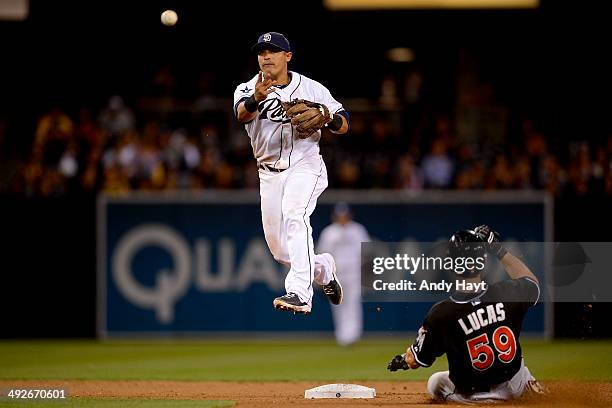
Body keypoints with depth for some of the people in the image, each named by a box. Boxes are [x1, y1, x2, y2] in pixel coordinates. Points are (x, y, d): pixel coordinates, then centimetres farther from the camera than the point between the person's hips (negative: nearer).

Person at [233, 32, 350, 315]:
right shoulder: (248, 89, 1)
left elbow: (343, 125, 6)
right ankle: (322, 268, 38)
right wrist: (256, 99, -46)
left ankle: (300, 294, -42)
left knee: (294, 215, -32)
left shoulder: (311, 89, 1)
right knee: (280, 251, 6)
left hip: (305, 166, -3)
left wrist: (327, 116, -17)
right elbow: (241, 113, -23)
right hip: (269, 173, 3)